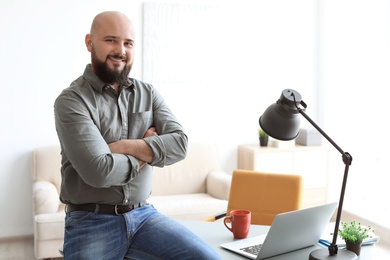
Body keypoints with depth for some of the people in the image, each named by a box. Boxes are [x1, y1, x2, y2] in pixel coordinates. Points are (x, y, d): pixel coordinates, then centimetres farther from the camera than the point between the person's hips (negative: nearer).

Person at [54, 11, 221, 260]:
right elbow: (99, 171, -21)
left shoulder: (148, 93, 7)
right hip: (91, 221, -4)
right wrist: (146, 151, -5)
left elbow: (179, 144, -6)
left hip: (144, 215, 4)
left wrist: (124, 146, -17)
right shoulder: (71, 101, -10)